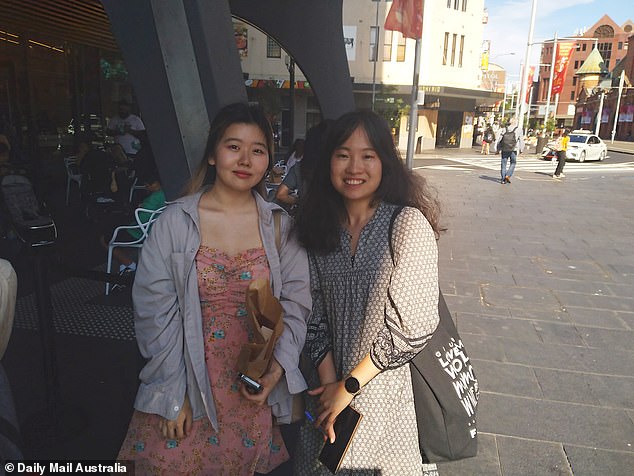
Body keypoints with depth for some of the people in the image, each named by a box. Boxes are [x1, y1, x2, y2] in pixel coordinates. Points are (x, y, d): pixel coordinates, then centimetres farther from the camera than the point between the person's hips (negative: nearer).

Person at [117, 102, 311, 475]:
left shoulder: (280, 226, 0)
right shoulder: (175, 221, -6)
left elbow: (296, 301, -1)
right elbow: (156, 309, -6)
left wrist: (278, 366, -13)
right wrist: (173, 394, -7)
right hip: (186, 385, -1)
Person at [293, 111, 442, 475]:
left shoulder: (408, 224, -17)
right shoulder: (320, 227, -1)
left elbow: (412, 326, -19)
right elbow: (316, 314, -1)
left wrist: (349, 386, -13)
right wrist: (328, 381, -11)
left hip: (387, 381, -4)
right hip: (328, 381, 4)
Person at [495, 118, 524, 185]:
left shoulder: (504, 129, 5)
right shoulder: (518, 129, -1)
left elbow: (498, 139, 5)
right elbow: (521, 140, 1)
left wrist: (497, 149, 9)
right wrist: (521, 149, 9)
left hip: (504, 150, 2)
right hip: (513, 150, -2)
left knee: (503, 164, 7)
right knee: (513, 163, 14)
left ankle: (503, 179, 7)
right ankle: (508, 176, -2)